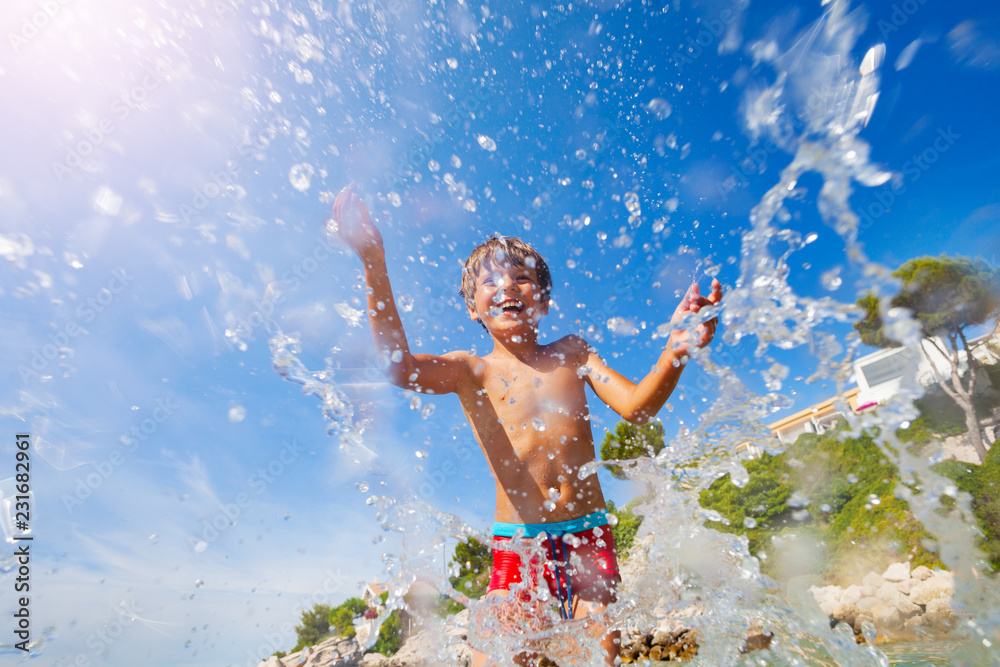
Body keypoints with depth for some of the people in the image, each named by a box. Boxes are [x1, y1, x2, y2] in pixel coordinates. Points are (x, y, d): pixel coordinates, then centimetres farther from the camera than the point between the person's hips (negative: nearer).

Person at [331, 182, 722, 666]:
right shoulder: (472, 371, -1)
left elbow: (635, 407, -5)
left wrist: (675, 351, -25)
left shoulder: (572, 353, 7)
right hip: (517, 545, -2)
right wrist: (374, 264, -29)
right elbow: (399, 367, -20)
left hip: (590, 537, 2)